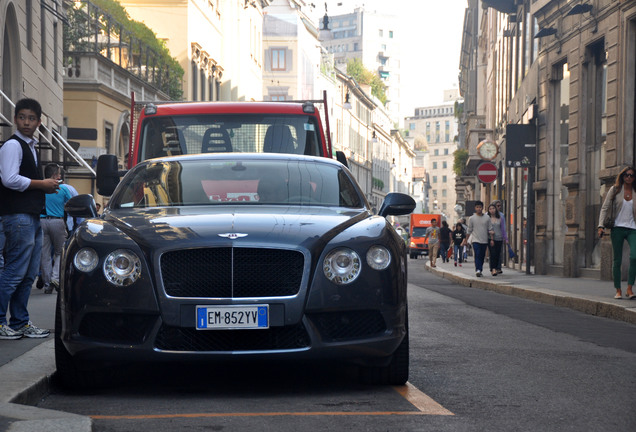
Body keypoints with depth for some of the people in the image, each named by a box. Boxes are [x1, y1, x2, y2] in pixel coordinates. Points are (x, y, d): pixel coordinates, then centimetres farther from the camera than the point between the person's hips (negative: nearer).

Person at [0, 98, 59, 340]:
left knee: (29, 275, 10)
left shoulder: (30, 147, 21)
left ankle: (20, 322, 15)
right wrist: (42, 184, -12)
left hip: (33, 216, 10)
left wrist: (46, 186, 11)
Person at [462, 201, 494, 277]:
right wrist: (466, 240, 8)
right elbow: (469, 230, 8)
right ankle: (478, 270, -25)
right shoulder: (471, 218, 1)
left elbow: (490, 230, 6)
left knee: (482, 256, 8)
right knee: (477, 255, -16)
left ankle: (480, 270, 19)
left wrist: (492, 239, 0)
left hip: (484, 241, 2)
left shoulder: (487, 218, 4)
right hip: (476, 240, -2)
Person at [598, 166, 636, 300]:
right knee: (617, 260, 0)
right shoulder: (615, 190, 5)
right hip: (617, 227, -1)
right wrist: (601, 225, -8)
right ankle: (618, 290, 9)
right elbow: (605, 208, 3)